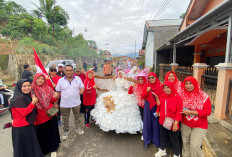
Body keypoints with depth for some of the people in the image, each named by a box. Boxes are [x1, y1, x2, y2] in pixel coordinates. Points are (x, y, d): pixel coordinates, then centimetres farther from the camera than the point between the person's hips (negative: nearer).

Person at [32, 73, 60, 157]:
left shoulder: (48, 88, -2)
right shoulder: (31, 89, -5)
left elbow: (52, 100, -1)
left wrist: (56, 97, -22)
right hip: (39, 115, -1)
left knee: (51, 132, 11)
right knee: (41, 133, 14)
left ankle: (52, 149, 31)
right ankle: (43, 149, 38)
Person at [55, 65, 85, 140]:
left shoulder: (78, 79, -2)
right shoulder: (61, 80, -3)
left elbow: (82, 87, 4)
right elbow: (58, 91, 4)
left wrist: (81, 91, -16)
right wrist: (63, 95, -6)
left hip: (76, 102, 1)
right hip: (64, 104, 0)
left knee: (77, 116, 18)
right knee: (65, 119, 14)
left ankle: (78, 128, 39)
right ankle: (66, 131, 35)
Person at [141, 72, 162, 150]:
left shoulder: (160, 86, -4)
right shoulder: (146, 86, 1)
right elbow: (142, 97, -2)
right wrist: (146, 91, -19)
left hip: (156, 106, -1)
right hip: (148, 106, 1)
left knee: (156, 123, 7)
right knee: (147, 123, 8)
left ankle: (155, 140, 30)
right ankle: (146, 141, 25)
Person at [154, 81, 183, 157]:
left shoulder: (177, 97, -16)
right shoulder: (162, 96, 1)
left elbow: (179, 112, -16)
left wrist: (176, 123, -17)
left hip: (172, 123, -5)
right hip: (162, 122, 6)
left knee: (174, 140, 14)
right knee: (163, 136, 24)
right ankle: (162, 150, 46)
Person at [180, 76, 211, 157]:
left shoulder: (203, 96, -11)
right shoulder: (182, 95, -4)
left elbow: (208, 112, -12)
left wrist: (191, 112, -18)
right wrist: (183, 111, -11)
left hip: (199, 125, -2)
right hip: (185, 124, 3)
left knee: (194, 145, -6)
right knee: (185, 143, 13)